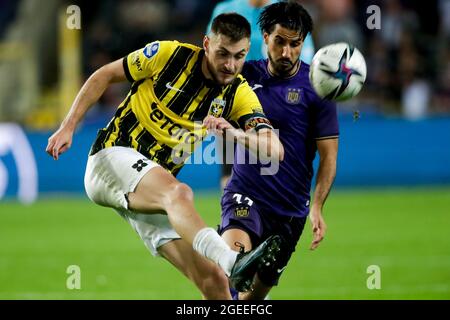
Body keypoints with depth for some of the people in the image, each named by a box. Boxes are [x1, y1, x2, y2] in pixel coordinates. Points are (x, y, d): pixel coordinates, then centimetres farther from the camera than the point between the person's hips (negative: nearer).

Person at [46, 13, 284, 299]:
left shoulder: (239, 93, 2)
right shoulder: (169, 54, -7)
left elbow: (274, 150, -11)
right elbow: (105, 75, 6)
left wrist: (233, 132, -31)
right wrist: (68, 127, -1)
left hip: (153, 194, 5)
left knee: (214, 281, -10)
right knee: (179, 193, -39)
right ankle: (232, 262, -62)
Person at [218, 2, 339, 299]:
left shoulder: (316, 87, -5)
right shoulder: (246, 74, 1)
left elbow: (328, 155, -4)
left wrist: (317, 207, -18)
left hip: (291, 208, 0)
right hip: (245, 196, 0)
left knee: (257, 291, 10)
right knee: (234, 253, -33)